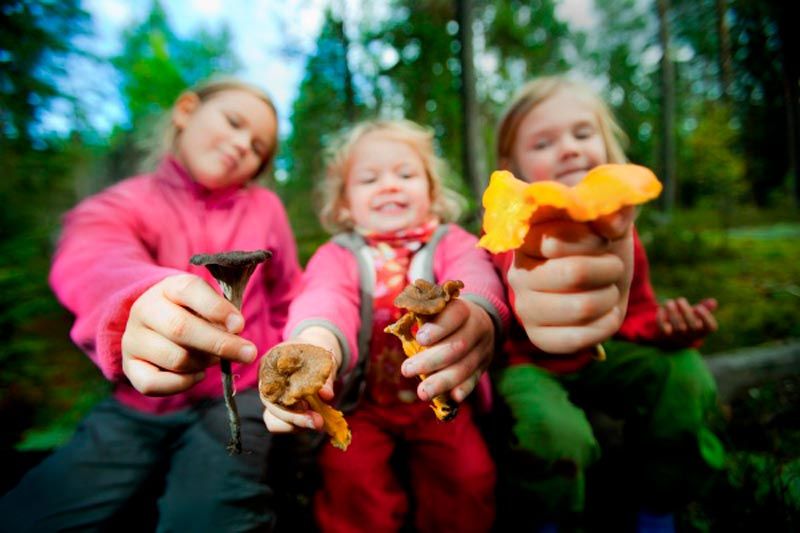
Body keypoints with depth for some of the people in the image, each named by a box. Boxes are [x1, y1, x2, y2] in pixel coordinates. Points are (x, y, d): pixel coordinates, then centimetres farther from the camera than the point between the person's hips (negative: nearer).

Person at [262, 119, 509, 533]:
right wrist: (316, 343, -45)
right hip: (360, 403, 0)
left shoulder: (451, 243, 3)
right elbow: (324, 299, -20)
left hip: (439, 399, 1)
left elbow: (474, 277, -20)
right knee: (349, 476, -22)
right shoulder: (336, 255, 3)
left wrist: (476, 314, -46)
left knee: (470, 476, -18)